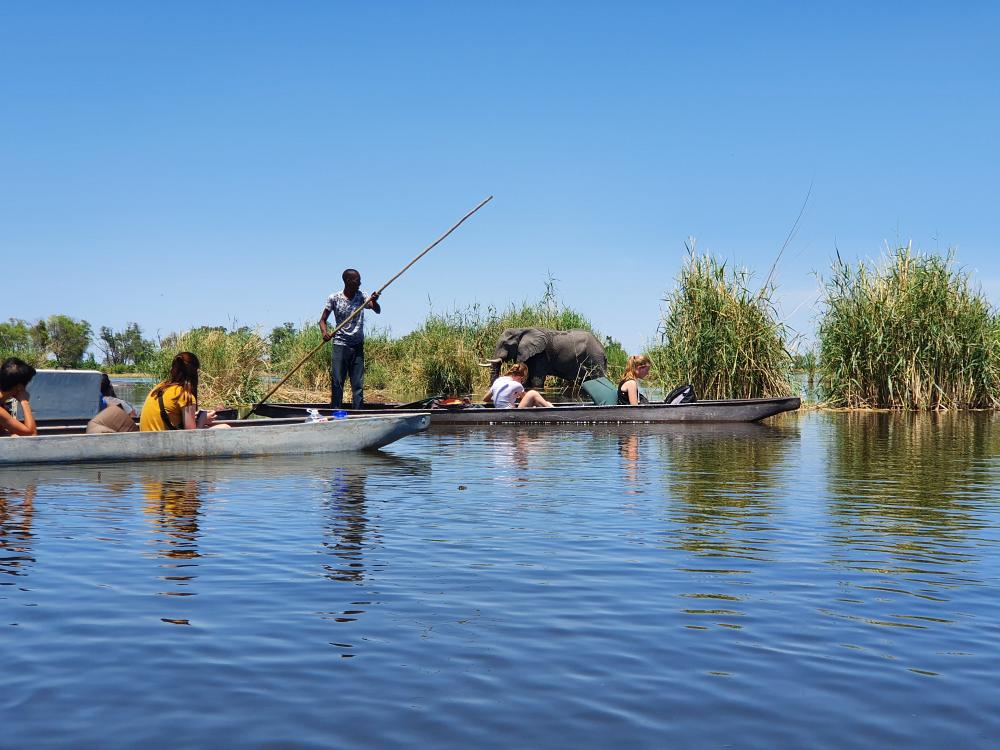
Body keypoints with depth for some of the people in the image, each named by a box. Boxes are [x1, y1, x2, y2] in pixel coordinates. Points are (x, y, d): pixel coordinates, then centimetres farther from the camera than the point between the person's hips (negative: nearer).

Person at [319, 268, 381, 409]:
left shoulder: (361, 297, 4)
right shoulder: (334, 298, -2)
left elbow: (377, 311, -7)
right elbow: (322, 320, 0)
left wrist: (374, 302, -29)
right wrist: (324, 333, -20)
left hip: (358, 346, 3)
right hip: (340, 346, -3)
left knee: (358, 385, 2)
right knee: (337, 383, -3)